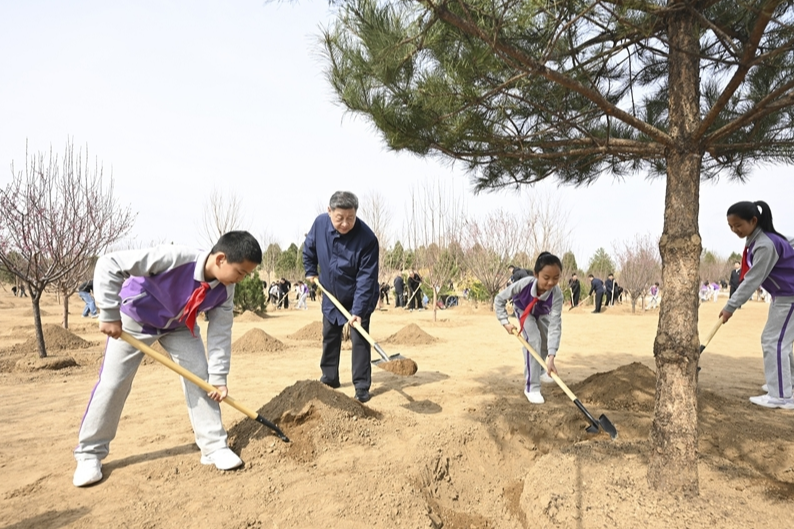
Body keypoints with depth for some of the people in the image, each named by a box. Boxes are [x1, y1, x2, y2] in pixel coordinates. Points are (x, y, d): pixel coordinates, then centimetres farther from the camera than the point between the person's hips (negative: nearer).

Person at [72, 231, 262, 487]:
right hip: (135, 319, -4)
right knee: (112, 383, -1)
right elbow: (109, 264, -36)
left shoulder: (225, 290, -22)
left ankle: (214, 446, 6)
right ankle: (89, 453, 19)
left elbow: (220, 333, -13)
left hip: (179, 326, 4)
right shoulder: (175, 258, -41)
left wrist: (218, 378, -15)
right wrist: (109, 315, -32)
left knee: (200, 378, -5)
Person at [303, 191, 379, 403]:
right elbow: (309, 248, 6)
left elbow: (366, 278, -29)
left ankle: (362, 386, 5)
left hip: (358, 298, -5)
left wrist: (358, 310, -33)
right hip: (331, 296, 5)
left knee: (359, 339, -7)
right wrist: (310, 271, 10)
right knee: (329, 337, 15)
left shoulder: (367, 239, -31)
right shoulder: (320, 223, -18)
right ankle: (329, 378, 32)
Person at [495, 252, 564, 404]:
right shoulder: (524, 284, -43)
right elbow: (499, 299, -26)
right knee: (533, 340, -22)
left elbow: (555, 326, -44)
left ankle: (539, 369, 40)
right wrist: (505, 322, -32)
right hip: (523, 311, -3)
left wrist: (551, 357, -51)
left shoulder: (557, 294, -40)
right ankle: (531, 387, -14)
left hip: (541, 314, 3)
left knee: (548, 341, 5)